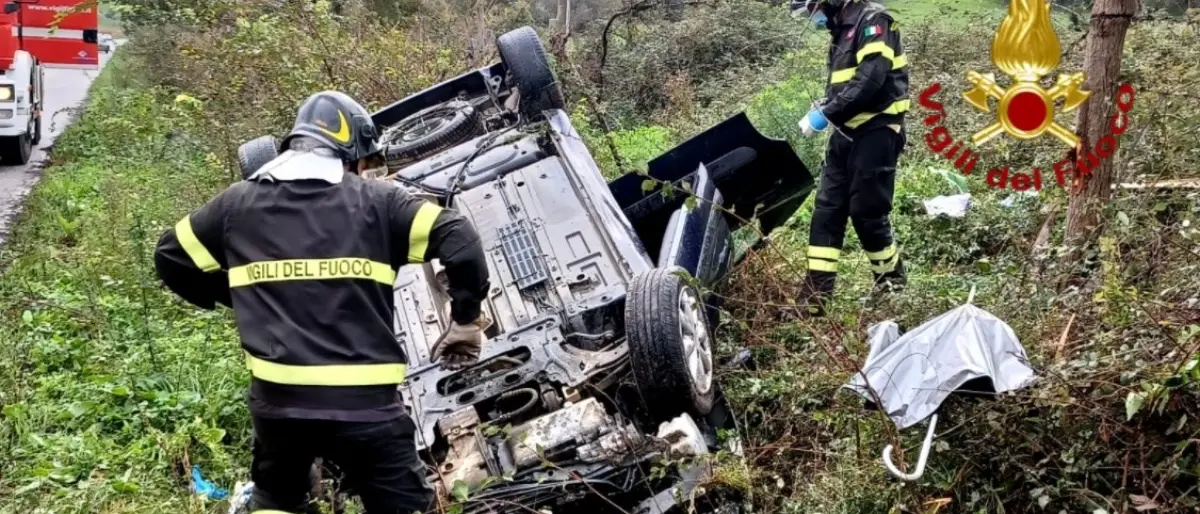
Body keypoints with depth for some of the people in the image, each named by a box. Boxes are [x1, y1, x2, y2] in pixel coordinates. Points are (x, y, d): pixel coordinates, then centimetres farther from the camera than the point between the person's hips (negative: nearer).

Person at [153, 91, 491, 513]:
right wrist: (466, 318, 6)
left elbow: (171, 258, 21)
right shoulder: (376, 202, 2)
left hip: (277, 396, 3)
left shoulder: (238, 203, 10)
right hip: (362, 399, -3)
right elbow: (460, 240, -6)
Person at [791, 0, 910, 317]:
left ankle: (892, 287, 16)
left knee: (867, 213, -5)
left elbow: (870, 79, -22)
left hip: (875, 132, -9)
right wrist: (823, 109, 2)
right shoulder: (841, 31, 18)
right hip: (847, 133, 9)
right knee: (827, 210, 2)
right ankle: (813, 298, 2)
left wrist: (825, 114, -20)